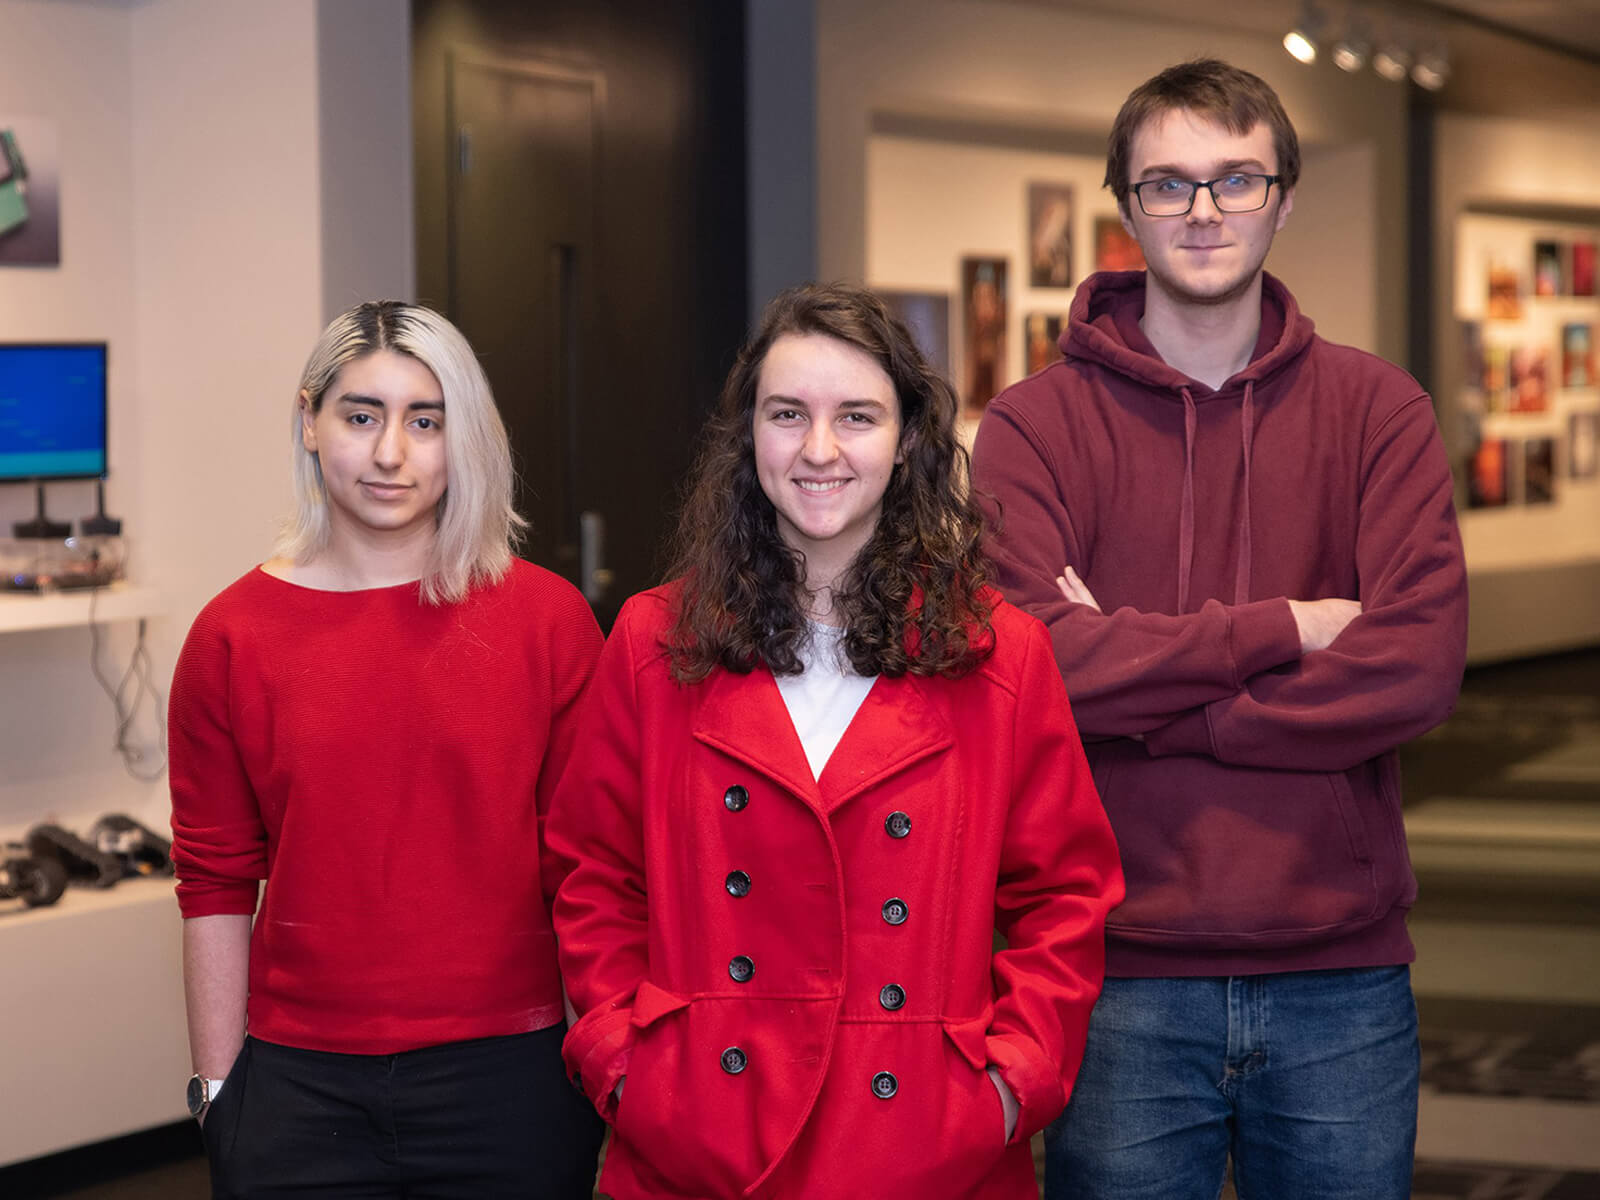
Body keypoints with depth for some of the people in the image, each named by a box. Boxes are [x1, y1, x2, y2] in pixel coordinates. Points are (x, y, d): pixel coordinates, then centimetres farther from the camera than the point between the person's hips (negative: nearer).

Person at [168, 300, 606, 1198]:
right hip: (300, 1090, 1)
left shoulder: (549, 618, -1)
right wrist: (218, 1089, 2)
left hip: (509, 1071, 0)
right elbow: (216, 887, 4)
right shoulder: (233, 636, 2)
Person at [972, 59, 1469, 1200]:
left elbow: (1418, 667, -10)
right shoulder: (1035, 424, 0)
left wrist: (1140, 696, -12)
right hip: (1121, 978, -1)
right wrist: (1281, 631, -12)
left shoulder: (1378, 411, 4)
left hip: (1342, 972, 2)